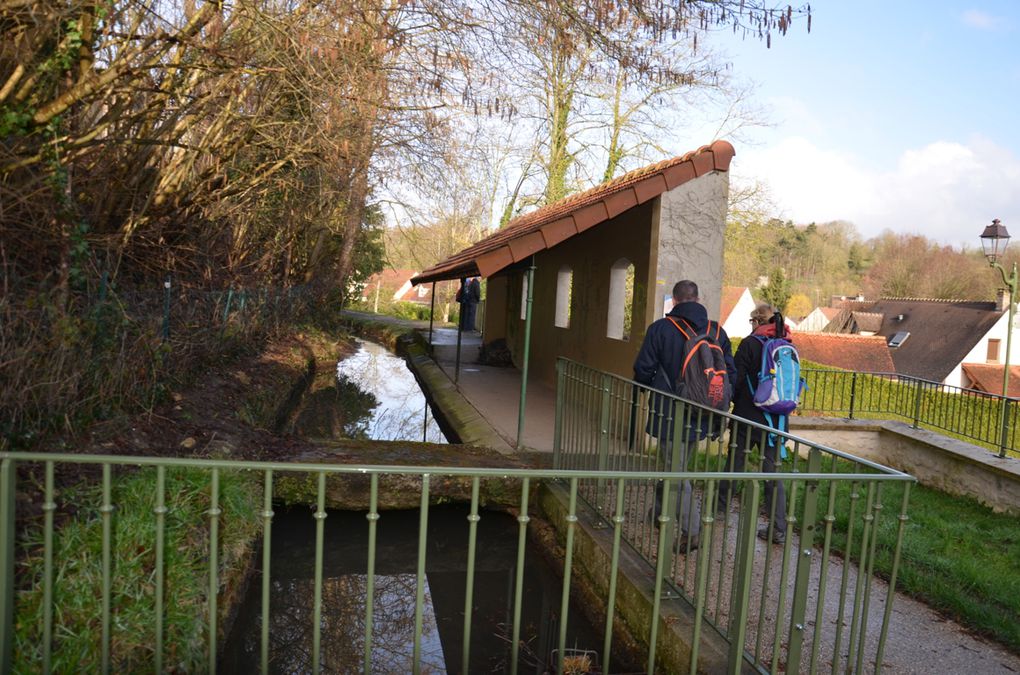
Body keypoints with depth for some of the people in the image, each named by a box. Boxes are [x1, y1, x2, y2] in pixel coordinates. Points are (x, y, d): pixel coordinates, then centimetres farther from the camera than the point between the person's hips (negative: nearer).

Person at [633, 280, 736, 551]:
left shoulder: (660, 328, -10)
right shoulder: (717, 332, 3)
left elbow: (643, 370, -7)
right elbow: (731, 373, 5)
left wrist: (652, 391, 14)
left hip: (669, 414, -5)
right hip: (700, 417, 5)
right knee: (678, 466, 21)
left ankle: (691, 531, -4)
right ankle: (660, 510, 36)